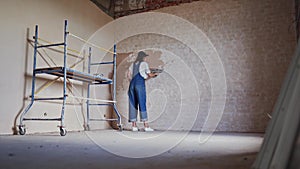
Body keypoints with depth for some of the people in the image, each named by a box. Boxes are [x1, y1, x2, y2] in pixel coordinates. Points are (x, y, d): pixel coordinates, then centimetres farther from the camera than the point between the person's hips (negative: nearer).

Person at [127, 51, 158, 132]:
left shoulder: (133, 64, 20)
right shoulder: (144, 63, 6)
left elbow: (128, 75, 11)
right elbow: (150, 75, 4)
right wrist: (154, 74, 23)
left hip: (132, 85, 6)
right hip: (140, 84, -5)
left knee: (133, 104, 5)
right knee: (142, 104, -7)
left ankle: (134, 126, 5)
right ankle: (146, 126, -6)